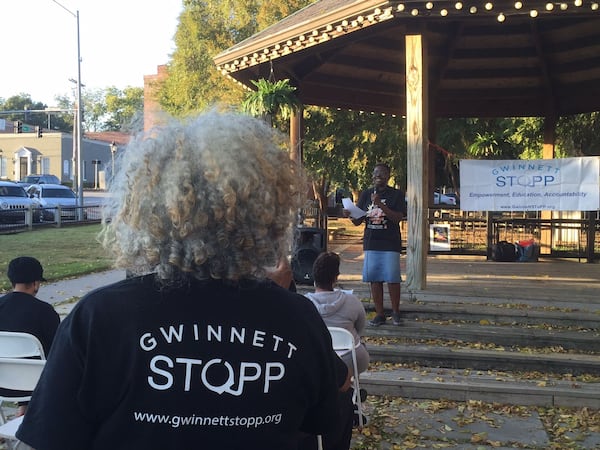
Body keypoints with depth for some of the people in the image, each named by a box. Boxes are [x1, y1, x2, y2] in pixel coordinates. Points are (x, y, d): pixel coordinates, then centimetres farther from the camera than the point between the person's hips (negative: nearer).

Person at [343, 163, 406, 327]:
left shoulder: (396, 194, 1)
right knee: (374, 279, 3)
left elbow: (398, 218, -11)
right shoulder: (365, 194, 12)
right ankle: (379, 314, 12)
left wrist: (381, 205, -21)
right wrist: (350, 215, -11)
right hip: (371, 243, 3)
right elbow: (357, 221, 12)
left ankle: (395, 312, 14)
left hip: (390, 245, -3)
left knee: (392, 279, -3)